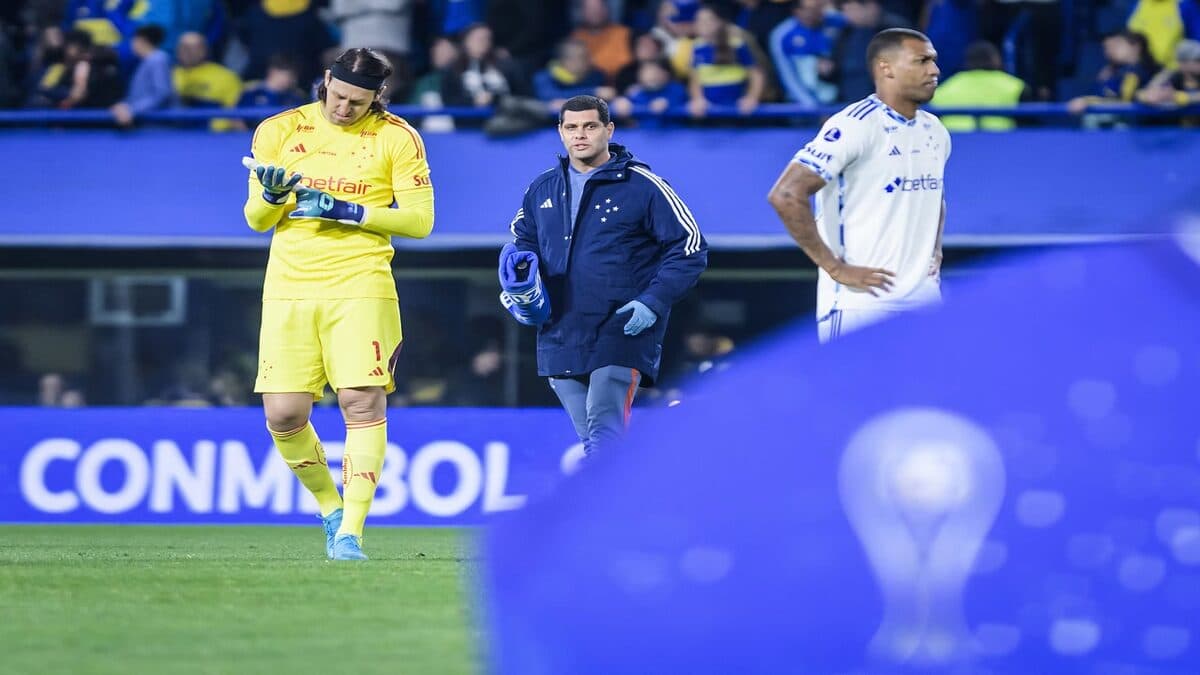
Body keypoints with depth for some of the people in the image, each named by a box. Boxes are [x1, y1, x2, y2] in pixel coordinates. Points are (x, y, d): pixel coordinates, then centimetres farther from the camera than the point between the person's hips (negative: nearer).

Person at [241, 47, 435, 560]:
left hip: (360, 287, -2)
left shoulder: (396, 137, 2)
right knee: (283, 416, -4)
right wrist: (273, 196, -13)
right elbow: (256, 218, 11)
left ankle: (350, 532, -12)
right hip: (288, 287, 2)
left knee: (363, 402, -15)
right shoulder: (279, 131, 8)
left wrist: (348, 212, -12)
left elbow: (419, 221, -1)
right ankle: (330, 507, 21)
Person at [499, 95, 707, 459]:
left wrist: (654, 302, -13)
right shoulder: (542, 190, 13)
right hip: (560, 339, 6)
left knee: (604, 432, -19)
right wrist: (517, 270, 3)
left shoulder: (642, 186, -3)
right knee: (593, 441, 9)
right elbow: (520, 242, 27)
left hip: (622, 334, -6)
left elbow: (690, 246, -2)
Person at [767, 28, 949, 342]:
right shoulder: (856, 126, -13)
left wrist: (935, 249, 15)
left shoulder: (934, 132, 12)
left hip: (924, 299, 8)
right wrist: (836, 268, -18)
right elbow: (786, 195, -20)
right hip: (862, 303, -8)